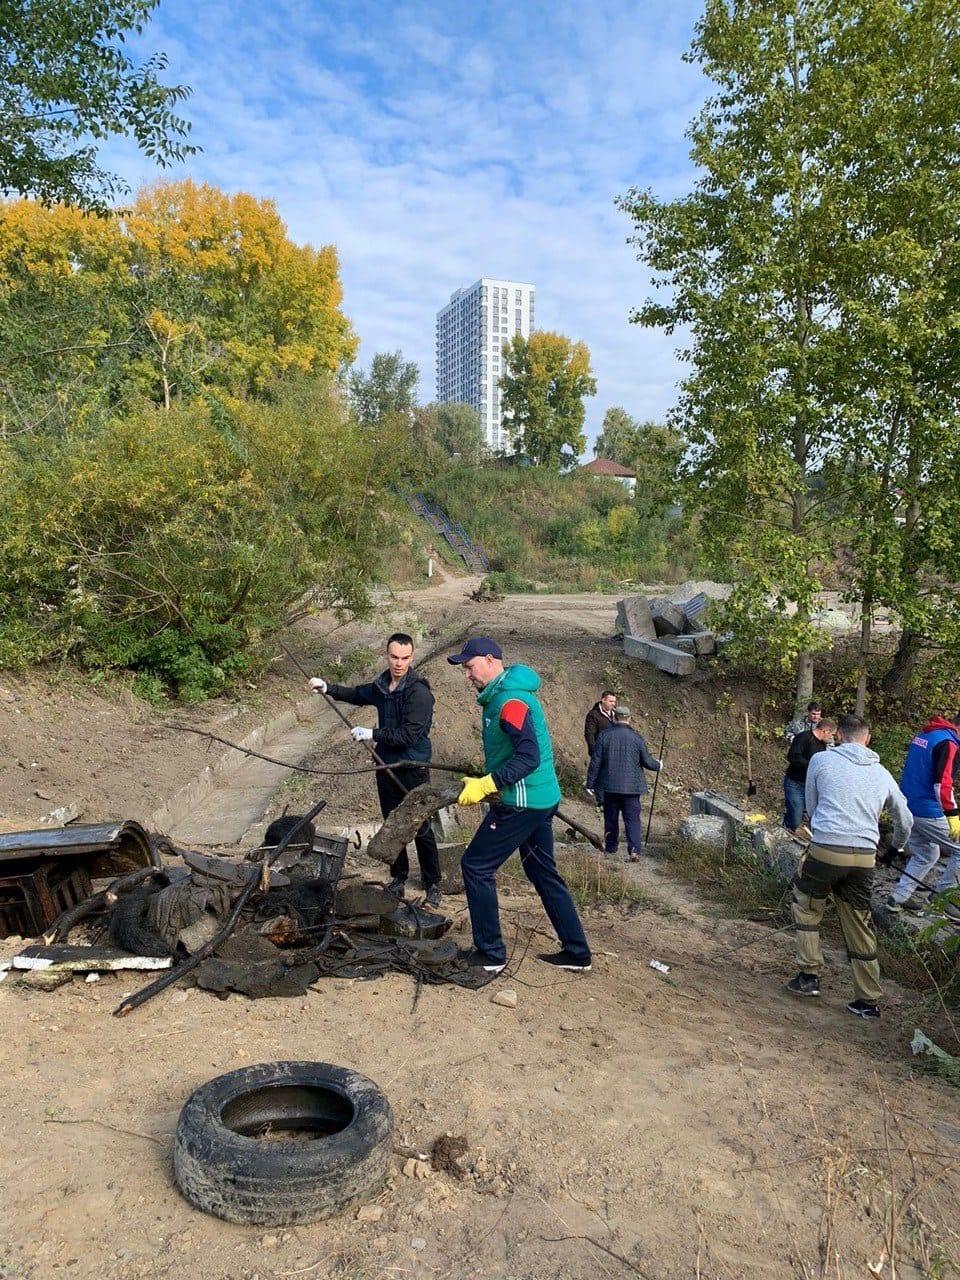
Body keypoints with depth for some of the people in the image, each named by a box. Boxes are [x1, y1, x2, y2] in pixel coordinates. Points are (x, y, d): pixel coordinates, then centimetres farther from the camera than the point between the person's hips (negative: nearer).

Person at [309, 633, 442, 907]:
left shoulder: (419, 692, -20)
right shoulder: (382, 686, 4)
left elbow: (408, 735, -25)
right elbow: (358, 694, 26)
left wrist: (371, 734, -19)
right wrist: (328, 688, 13)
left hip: (413, 770, -7)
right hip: (386, 766, 7)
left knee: (421, 830, 1)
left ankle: (432, 885, 15)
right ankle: (399, 878, 32)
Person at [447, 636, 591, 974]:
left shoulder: (510, 701, -19)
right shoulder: (501, 695, 13)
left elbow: (529, 757, -26)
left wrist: (486, 784, -25)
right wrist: (489, 784, 18)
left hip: (521, 803, -10)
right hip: (540, 799, 10)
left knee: (476, 867, -1)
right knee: (544, 874, 16)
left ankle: (491, 954, 8)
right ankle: (577, 953, 24)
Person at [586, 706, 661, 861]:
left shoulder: (605, 736, -5)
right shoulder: (636, 737, -6)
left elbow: (595, 762, -4)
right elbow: (647, 761, 0)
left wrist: (590, 783, 4)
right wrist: (658, 765, 22)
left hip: (609, 786, 1)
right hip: (631, 787, -1)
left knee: (611, 818, 16)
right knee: (632, 819, 2)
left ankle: (611, 847, 28)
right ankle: (635, 850, -10)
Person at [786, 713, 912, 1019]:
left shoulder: (821, 760, 2)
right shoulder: (882, 773, 13)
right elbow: (905, 821, 25)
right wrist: (896, 848, 44)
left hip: (825, 851, -3)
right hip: (866, 858, 3)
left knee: (806, 908, 19)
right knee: (860, 927, 14)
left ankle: (809, 975, 19)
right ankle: (869, 1000, 22)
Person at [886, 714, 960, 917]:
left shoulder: (923, 735, 13)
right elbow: (942, 783, -23)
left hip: (908, 809, 9)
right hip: (929, 813, -9)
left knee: (925, 855, 21)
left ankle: (898, 898, 21)